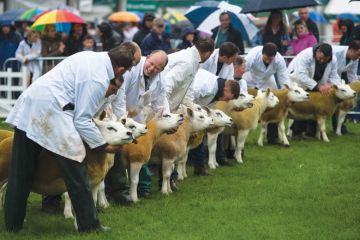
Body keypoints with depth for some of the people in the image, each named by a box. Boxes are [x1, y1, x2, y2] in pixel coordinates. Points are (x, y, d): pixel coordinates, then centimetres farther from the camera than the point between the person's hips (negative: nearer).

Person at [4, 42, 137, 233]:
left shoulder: (91, 57, 14)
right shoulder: (99, 80, -11)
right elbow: (82, 121, -9)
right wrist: (103, 145, 1)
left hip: (27, 106, 9)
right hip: (50, 110, -9)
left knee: (20, 172, 12)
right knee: (75, 170, 0)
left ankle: (13, 223, 18)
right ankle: (89, 224, 6)